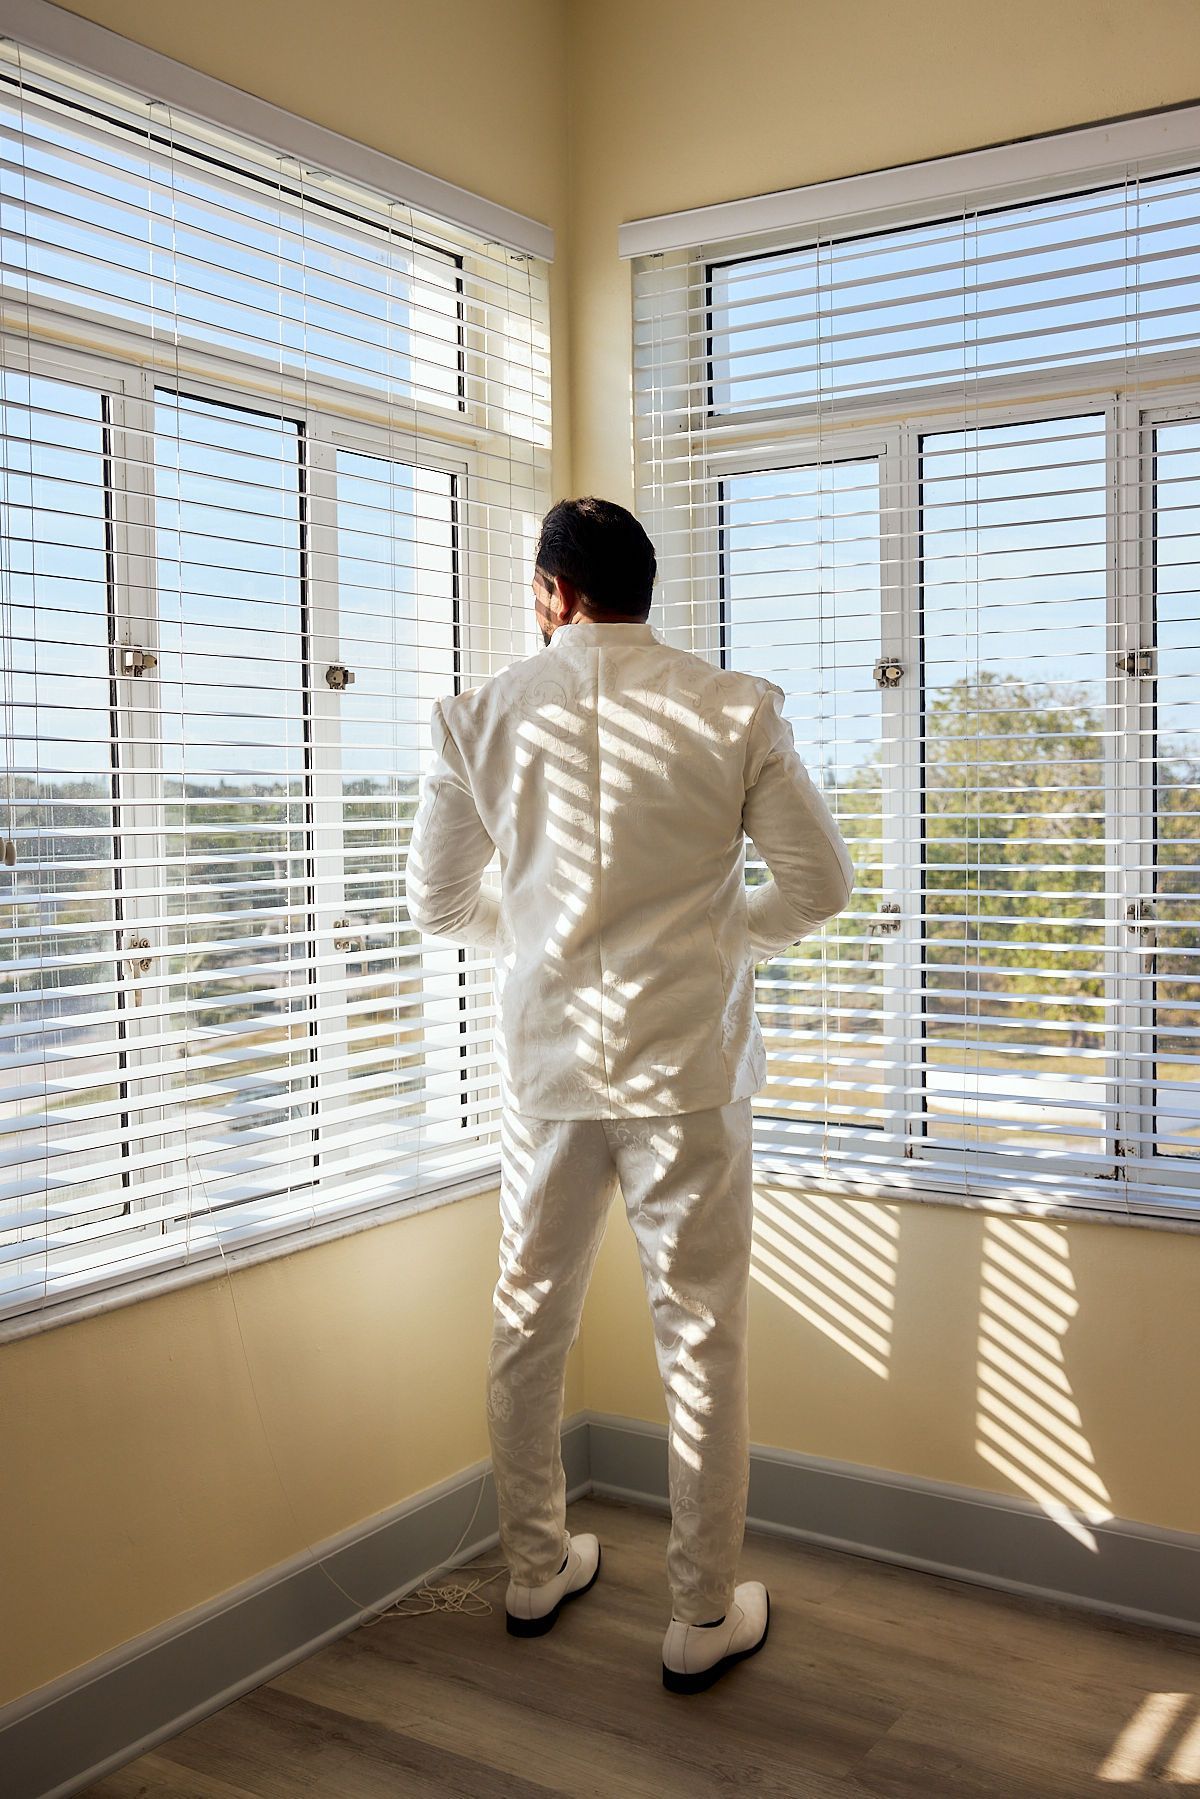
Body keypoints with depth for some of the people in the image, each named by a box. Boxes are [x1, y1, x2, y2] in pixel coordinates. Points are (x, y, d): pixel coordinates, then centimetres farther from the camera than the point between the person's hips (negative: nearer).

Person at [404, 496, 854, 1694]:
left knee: (529, 1324, 17)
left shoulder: (483, 713, 0)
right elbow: (819, 882, -3)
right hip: (687, 1066, -2)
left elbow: (436, 899, 7)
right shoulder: (734, 709, -5)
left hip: (546, 1064, 2)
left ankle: (535, 1572, 33)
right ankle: (704, 1619, 19)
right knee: (700, 1339, 8)